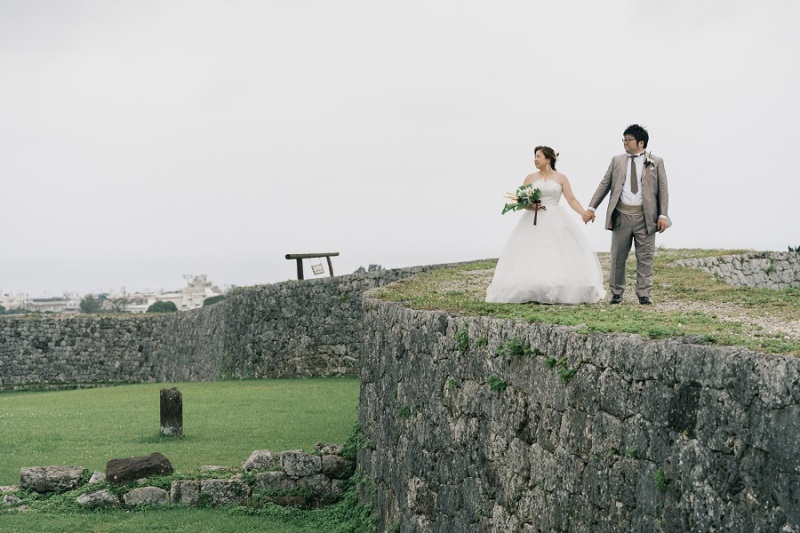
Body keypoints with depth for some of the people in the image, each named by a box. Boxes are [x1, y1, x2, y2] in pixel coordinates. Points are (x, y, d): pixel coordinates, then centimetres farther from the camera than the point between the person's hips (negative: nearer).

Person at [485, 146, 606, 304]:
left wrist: (584, 213, -13)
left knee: (561, 258, -6)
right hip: (534, 223, 0)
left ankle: (561, 294, 2)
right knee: (531, 259, -7)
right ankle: (530, 294, -2)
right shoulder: (530, 178, 8)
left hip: (557, 223, 0)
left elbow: (572, 200, 1)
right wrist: (529, 205, -15)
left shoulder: (561, 178, 5)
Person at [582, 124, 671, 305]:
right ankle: (616, 293, 15)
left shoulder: (656, 162, 4)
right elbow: (604, 185, 10)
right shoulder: (617, 161, 10)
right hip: (621, 215, 2)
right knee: (618, 256, 5)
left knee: (645, 257, 1)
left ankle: (643, 294, 8)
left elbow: (663, 190, 2)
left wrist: (663, 215, -7)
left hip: (645, 216, -2)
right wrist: (591, 208, 2)